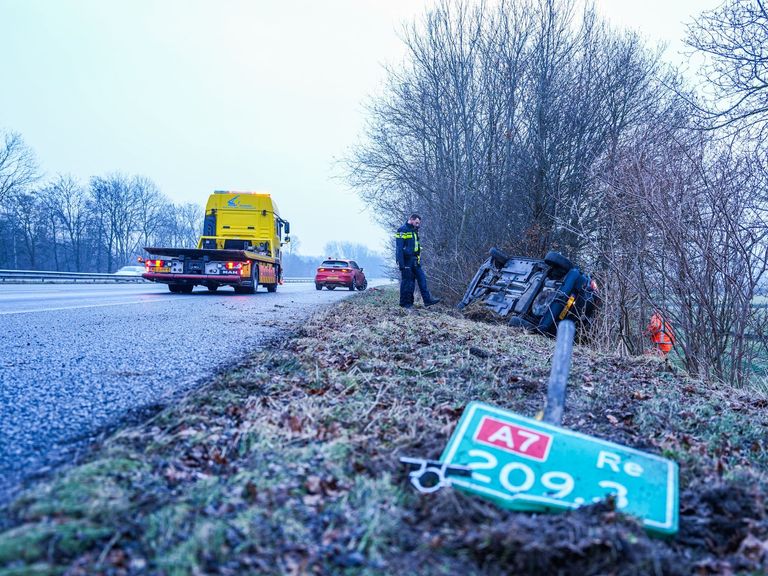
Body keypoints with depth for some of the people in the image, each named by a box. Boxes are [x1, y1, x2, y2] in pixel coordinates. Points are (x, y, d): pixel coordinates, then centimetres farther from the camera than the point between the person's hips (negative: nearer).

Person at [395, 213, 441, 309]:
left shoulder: (414, 231, 17)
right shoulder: (402, 230, -9)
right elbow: (399, 248, -15)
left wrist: (419, 260, 17)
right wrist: (401, 264, -20)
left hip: (415, 261, 8)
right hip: (406, 261, -8)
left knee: (422, 278, 3)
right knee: (407, 281, -2)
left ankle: (427, 300, 3)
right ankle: (405, 303, 7)